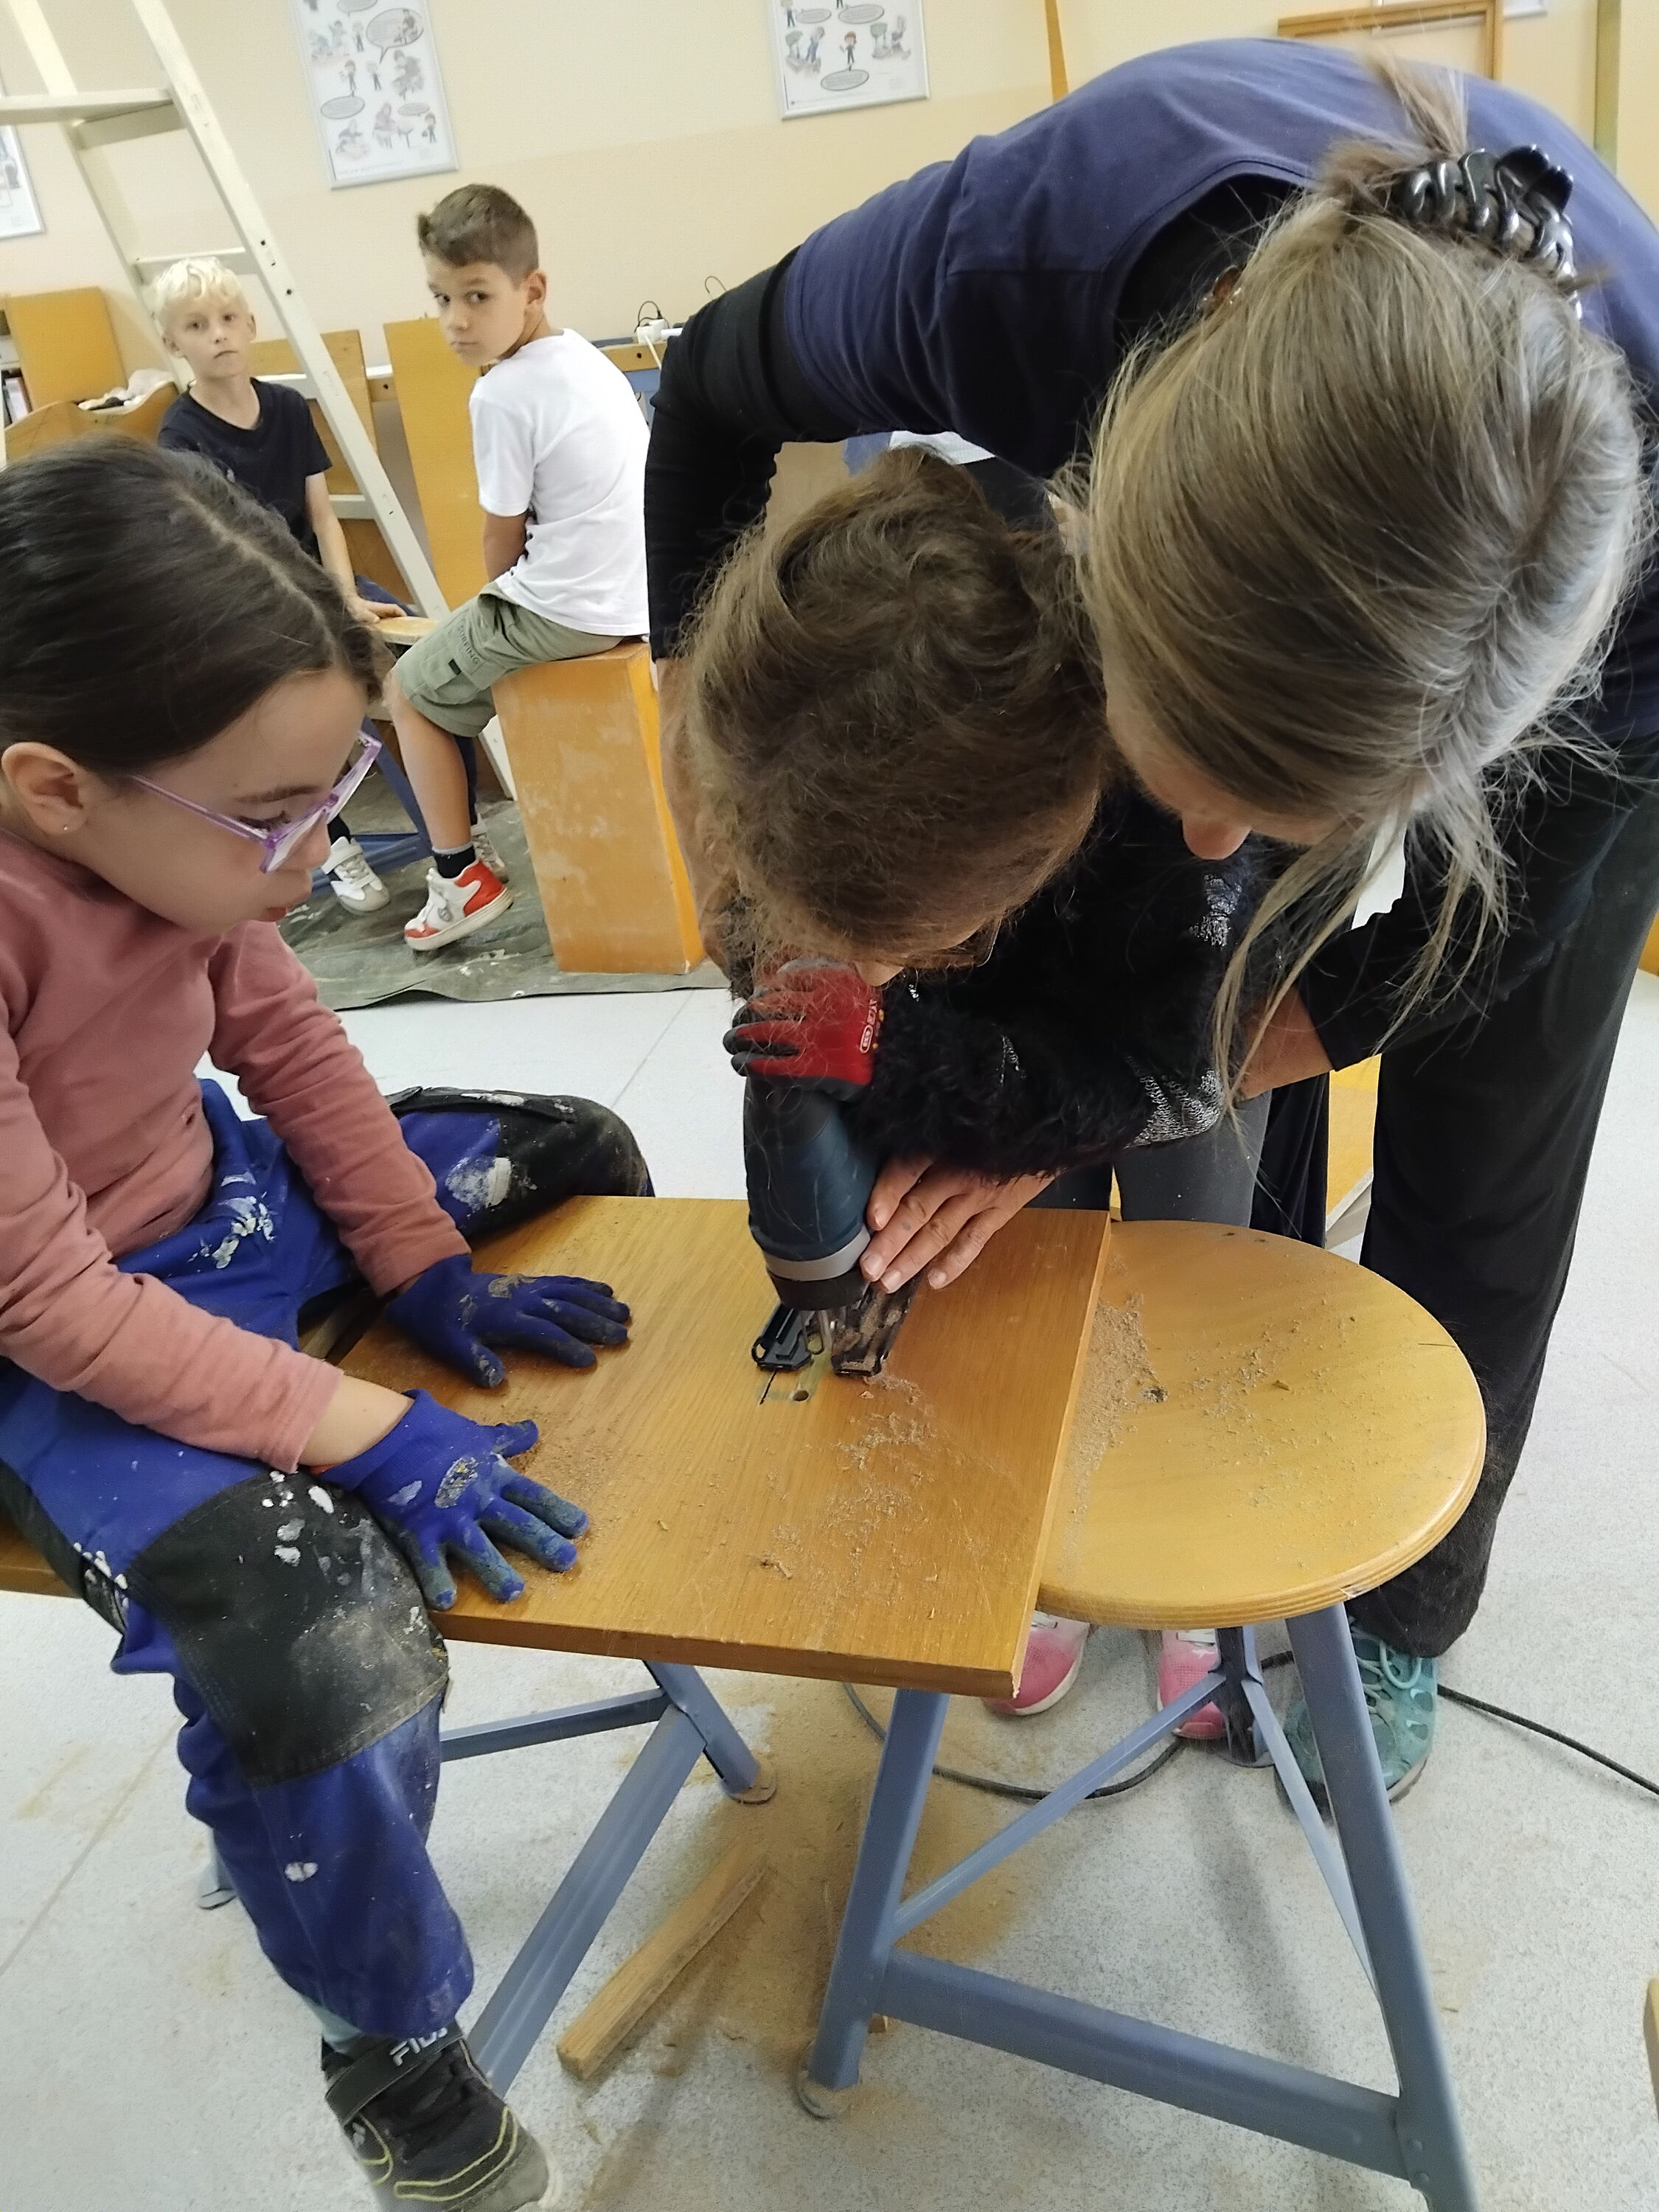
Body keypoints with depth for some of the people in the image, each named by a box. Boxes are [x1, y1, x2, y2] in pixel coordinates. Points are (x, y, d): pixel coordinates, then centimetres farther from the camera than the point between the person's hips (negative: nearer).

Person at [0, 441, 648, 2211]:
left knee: (572, 1154, 12)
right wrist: (363, 1431, -27)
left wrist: (430, 1271, -1)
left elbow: (281, 1033, 1)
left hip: (221, 1203, 8)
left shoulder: (163, 828, -14)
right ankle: (394, 2058, 3)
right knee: (322, 1643, -29)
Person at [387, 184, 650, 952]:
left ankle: (462, 877, 15)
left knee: (410, 688, 13)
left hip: (570, 613, -8)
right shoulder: (585, 357, 8)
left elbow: (504, 539, -9)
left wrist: (497, 601, 11)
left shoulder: (501, 395, -17)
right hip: (638, 593, 9)